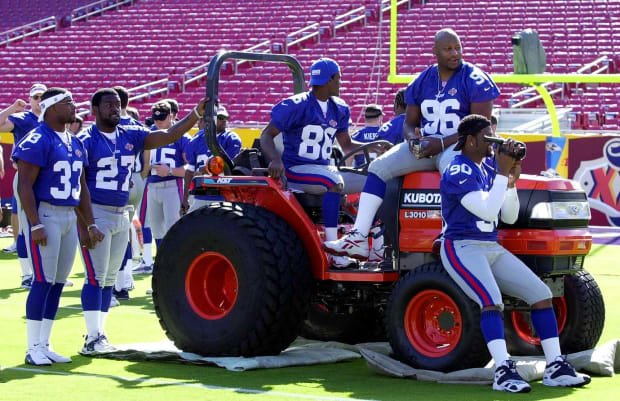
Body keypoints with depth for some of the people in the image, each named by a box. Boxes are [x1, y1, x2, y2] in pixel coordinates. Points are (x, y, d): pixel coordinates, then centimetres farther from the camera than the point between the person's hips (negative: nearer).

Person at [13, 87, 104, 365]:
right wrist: (36, 225, -22)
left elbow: (81, 187, 20)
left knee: (58, 283, 8)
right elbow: (24, 185, -16)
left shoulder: (75, 143, 15)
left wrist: (90, 224, 15)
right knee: (44, 281, -9)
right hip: (44, 214, -8)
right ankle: (33, 348, -2)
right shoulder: (38, 141, -11)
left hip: (69, 216, 8)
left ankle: (44, 345, 15)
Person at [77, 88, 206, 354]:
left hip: (121, 215, 7)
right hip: (95, 213, -7)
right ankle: (93, 338, -7)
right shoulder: (86, 141, -7)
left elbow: (168, 136, 3)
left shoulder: (131, 136, 10)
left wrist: (196, 115, -10)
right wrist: (84, 221, -18)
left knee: (110, 278, 11)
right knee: (96, 276, -9)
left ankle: (98, 334, 19)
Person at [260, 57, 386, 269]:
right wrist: (276, 160, -35)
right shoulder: (296, 106, -10)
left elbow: (346, 144, 20)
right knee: (335, 182, -37)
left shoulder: (338, 110, 13)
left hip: (324, 169, 8)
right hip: (296, 171, -8)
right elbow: (267, 135, -14)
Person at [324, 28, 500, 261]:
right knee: (379, 166, -14)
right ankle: (359, 238, -22)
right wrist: (413, 139, -8)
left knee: (450, 165, -42)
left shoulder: (474, 80, -4)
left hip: (460, 145, -6)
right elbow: (409, 122, 18)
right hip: (425, 146, 6)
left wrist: (442, 143, -18)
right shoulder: (423, 81, 13)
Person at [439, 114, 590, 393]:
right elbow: (487, 210, -23)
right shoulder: (458, 172, -12)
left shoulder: (490, 167, 13)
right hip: (462, 247, -8)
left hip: (492, 248, 8)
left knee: (541, 294, -2)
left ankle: (555, 368, -1)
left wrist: (511, 181, 0)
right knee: (492, 301, -32)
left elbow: (509, 217, 14)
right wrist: (502, 173, -18)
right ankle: (503, 372, -40)